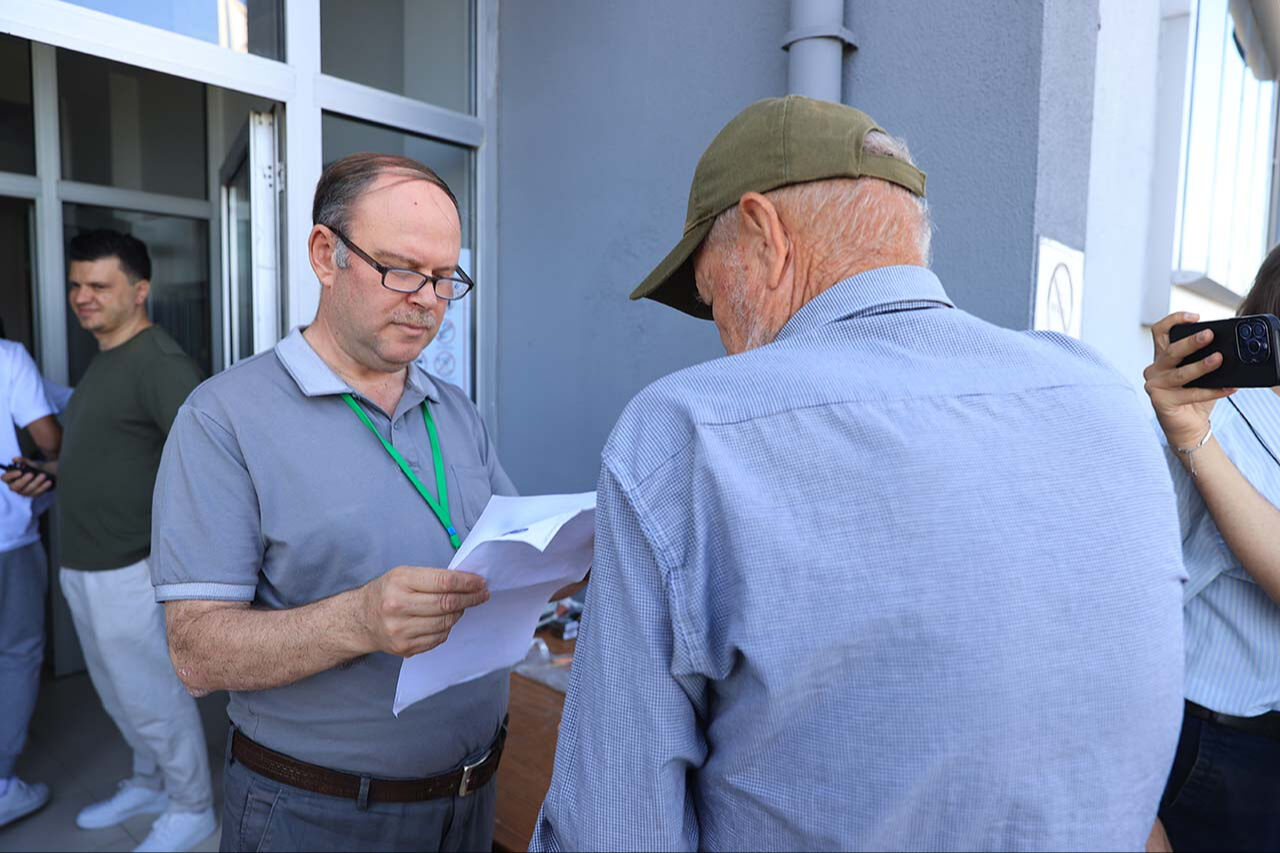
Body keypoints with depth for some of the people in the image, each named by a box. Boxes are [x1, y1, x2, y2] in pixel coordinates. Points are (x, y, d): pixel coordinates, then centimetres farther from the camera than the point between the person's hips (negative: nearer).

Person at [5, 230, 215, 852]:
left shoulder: (158, 363, -20)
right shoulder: (105, 359, 12)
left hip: (131, 570, -9)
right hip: (84, 567, 9)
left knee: (154, 696, 6)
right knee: (118, 691, 23)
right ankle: (149, 784, 44)